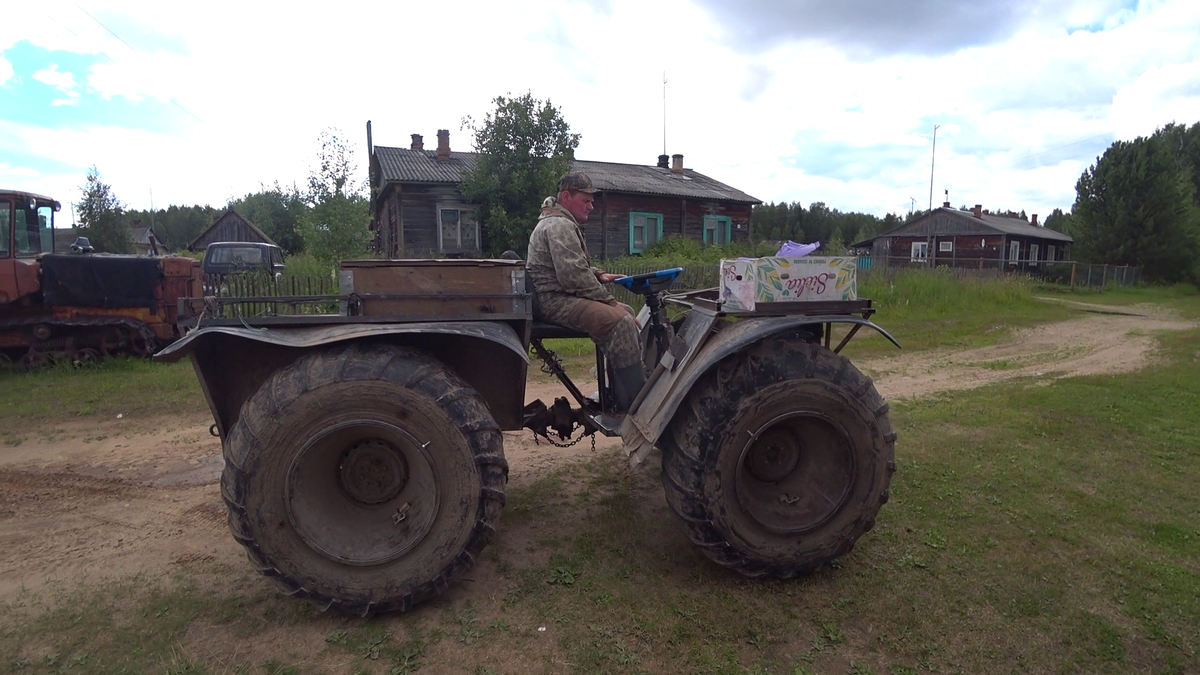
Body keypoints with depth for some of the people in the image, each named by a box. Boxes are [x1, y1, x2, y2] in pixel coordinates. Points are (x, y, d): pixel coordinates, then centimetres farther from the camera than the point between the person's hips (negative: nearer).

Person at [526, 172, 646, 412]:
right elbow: (574, 277, -24)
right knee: (619, 322, -24)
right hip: (556, 301, -11)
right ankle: (636, 404, -20)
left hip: (563, 296, 11)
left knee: (626, 312, 10)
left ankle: (621, 396, 9)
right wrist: (609, 300, -15)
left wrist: (598, 275, 11)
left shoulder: (562, 223, 21)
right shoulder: (560, 226, -14)